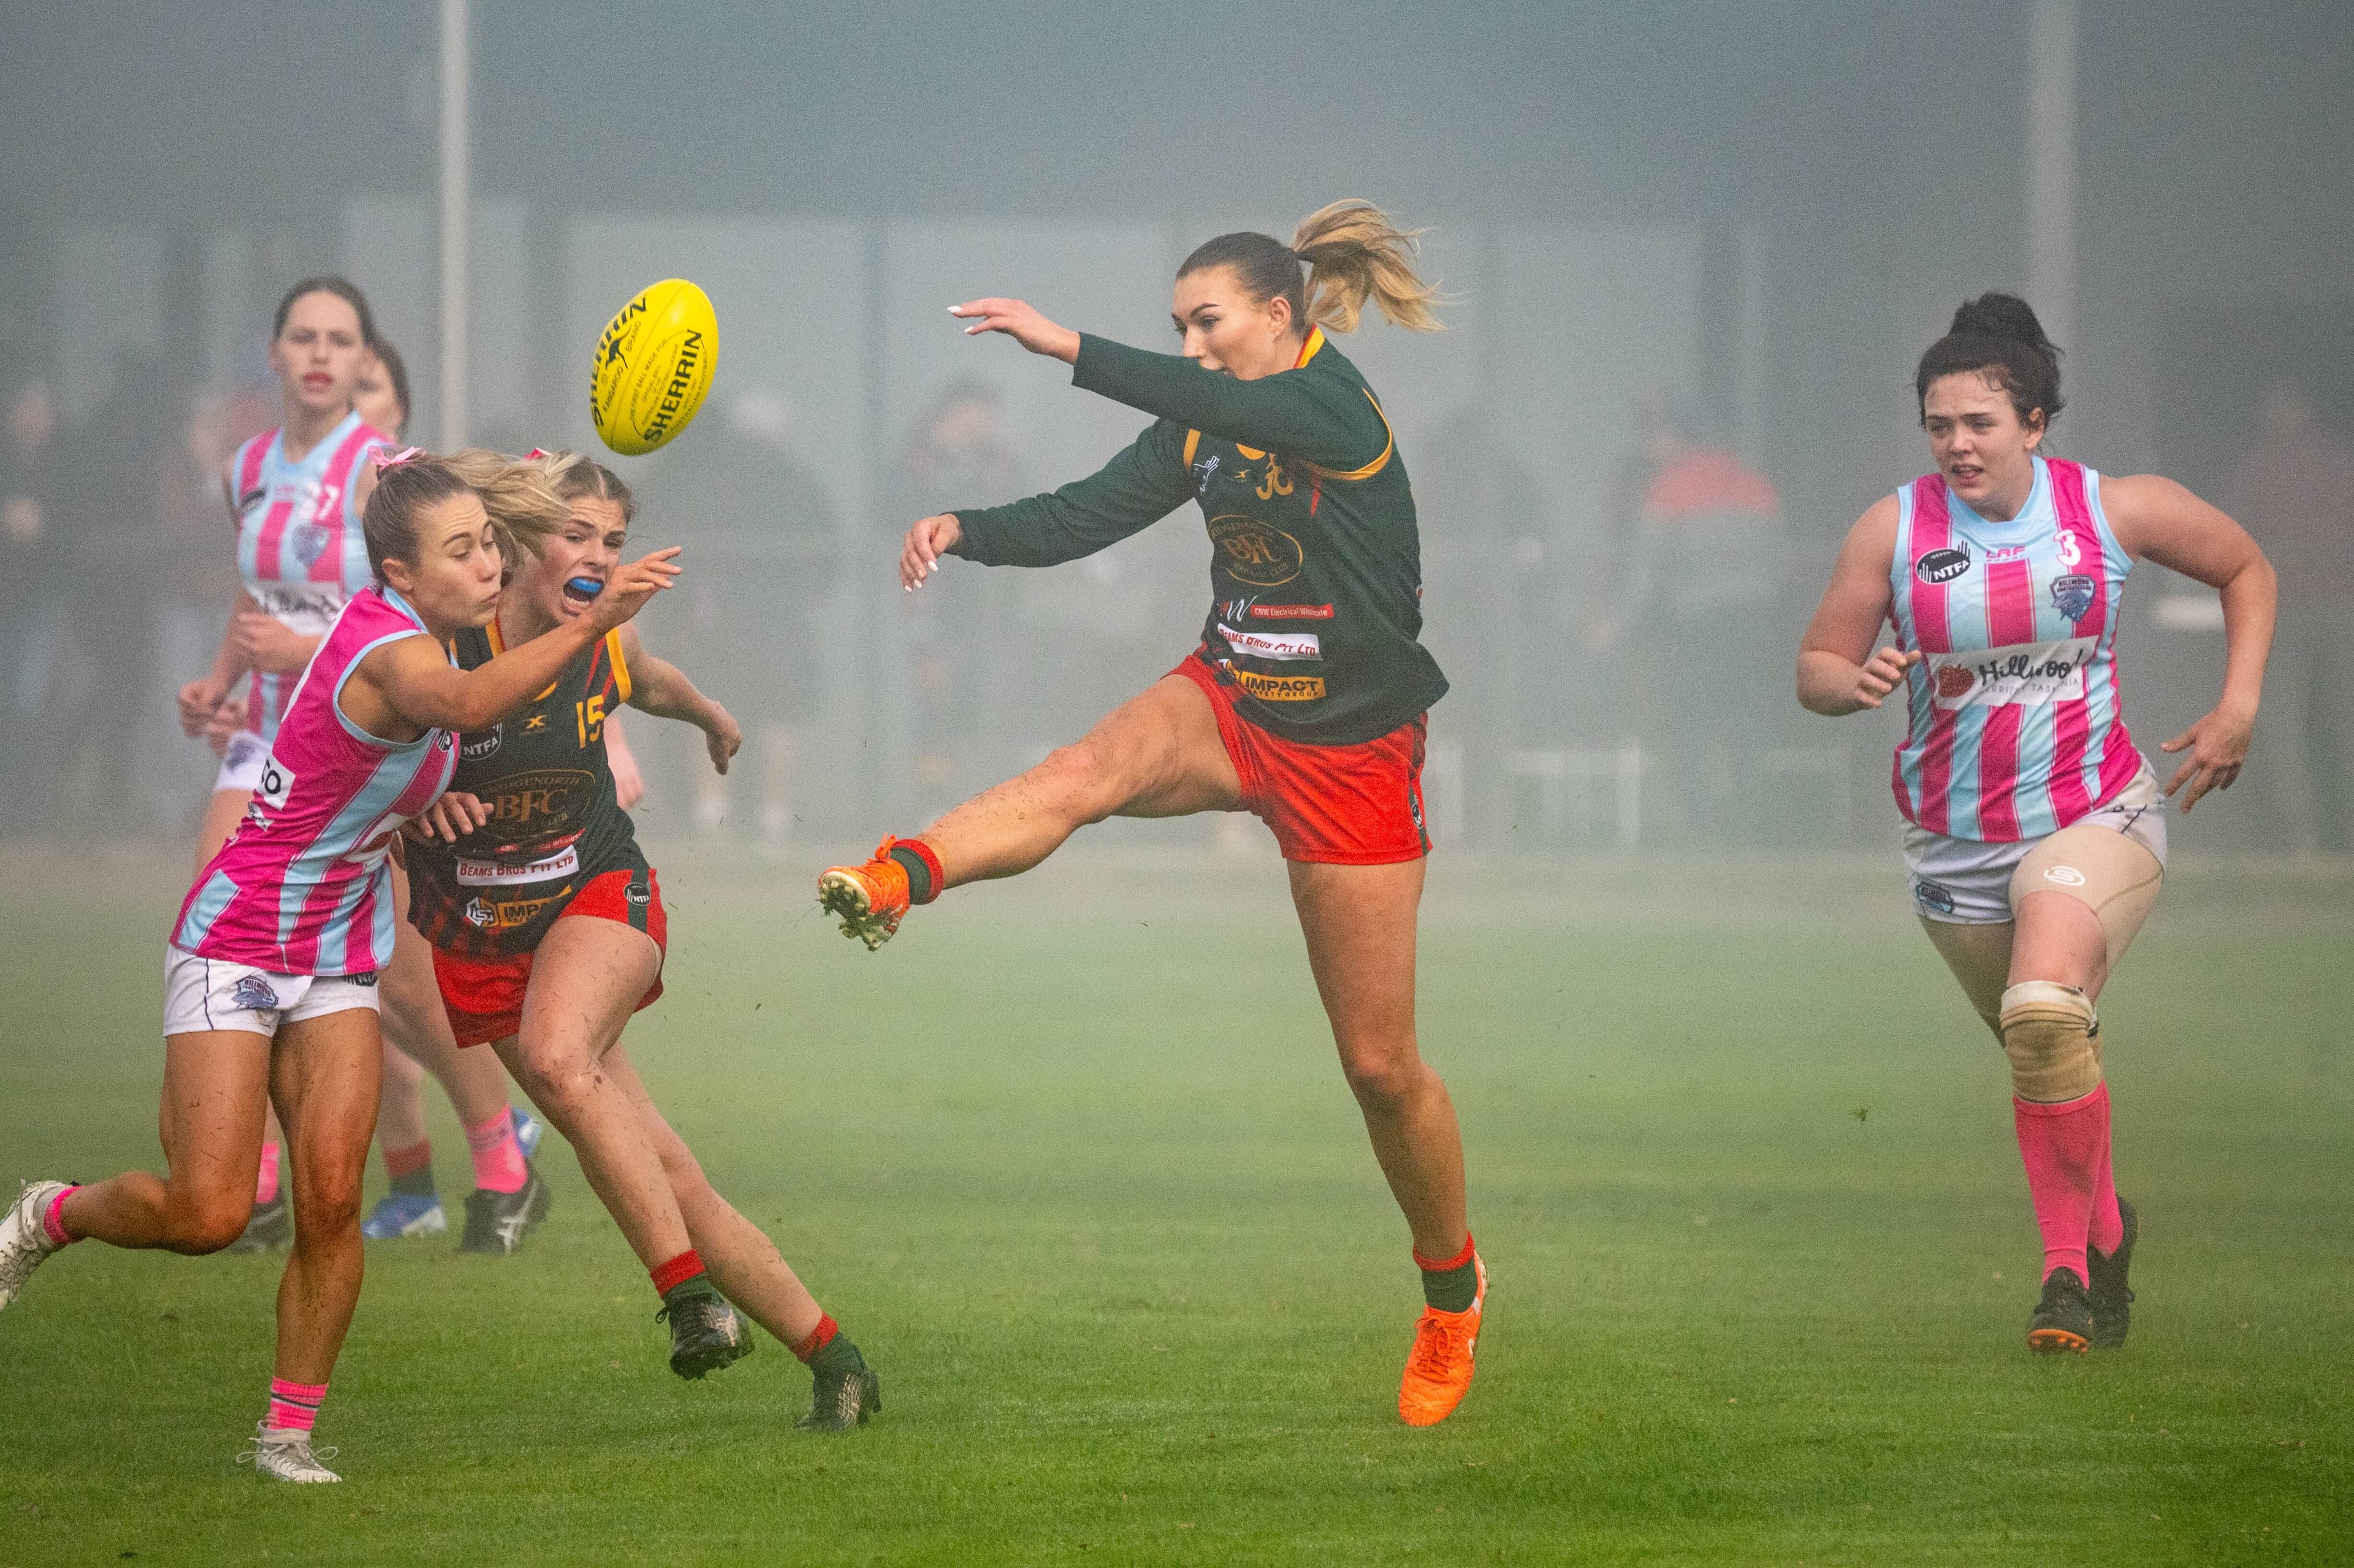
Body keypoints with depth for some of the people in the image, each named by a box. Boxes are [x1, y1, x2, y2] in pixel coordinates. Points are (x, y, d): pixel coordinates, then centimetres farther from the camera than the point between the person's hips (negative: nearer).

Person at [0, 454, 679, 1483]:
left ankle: (289, 1431, 3)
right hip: (234, 943, -8)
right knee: (207, 1215, -12)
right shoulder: (391, 653, -25)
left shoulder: (404, 625, 1)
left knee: (331, 1201, -8)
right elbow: (468, 704, -49)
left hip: (337, 961, 8)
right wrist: (590, 624, -60)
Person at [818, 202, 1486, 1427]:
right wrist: (965, 530, -21)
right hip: (1230, 706, 5)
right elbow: (1083, 516, -2)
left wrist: (1069, 349, -44)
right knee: (1089, 770, -31)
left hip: (1352, 753, -5)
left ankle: (1453, 1292, 23)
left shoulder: (1340, 410, -16)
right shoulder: (1203, 430, 4)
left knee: (1380, 1063, 1)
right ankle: (897, 879, -56)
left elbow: (1224, 406, -36)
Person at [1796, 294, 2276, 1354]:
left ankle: (2068, 1265, -16)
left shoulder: (2117, 510, -6)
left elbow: (2246, 569, 11)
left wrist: (2239, 706, 2)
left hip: (2097, 818, -3)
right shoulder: (1893, 530, -5)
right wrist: (1856, 683, -23)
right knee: (2046, 1058, 13)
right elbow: (1815, 669, 0)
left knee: (2045, 1009, -28)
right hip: (1956, 845, 3)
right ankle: (2105, 1232, 41)